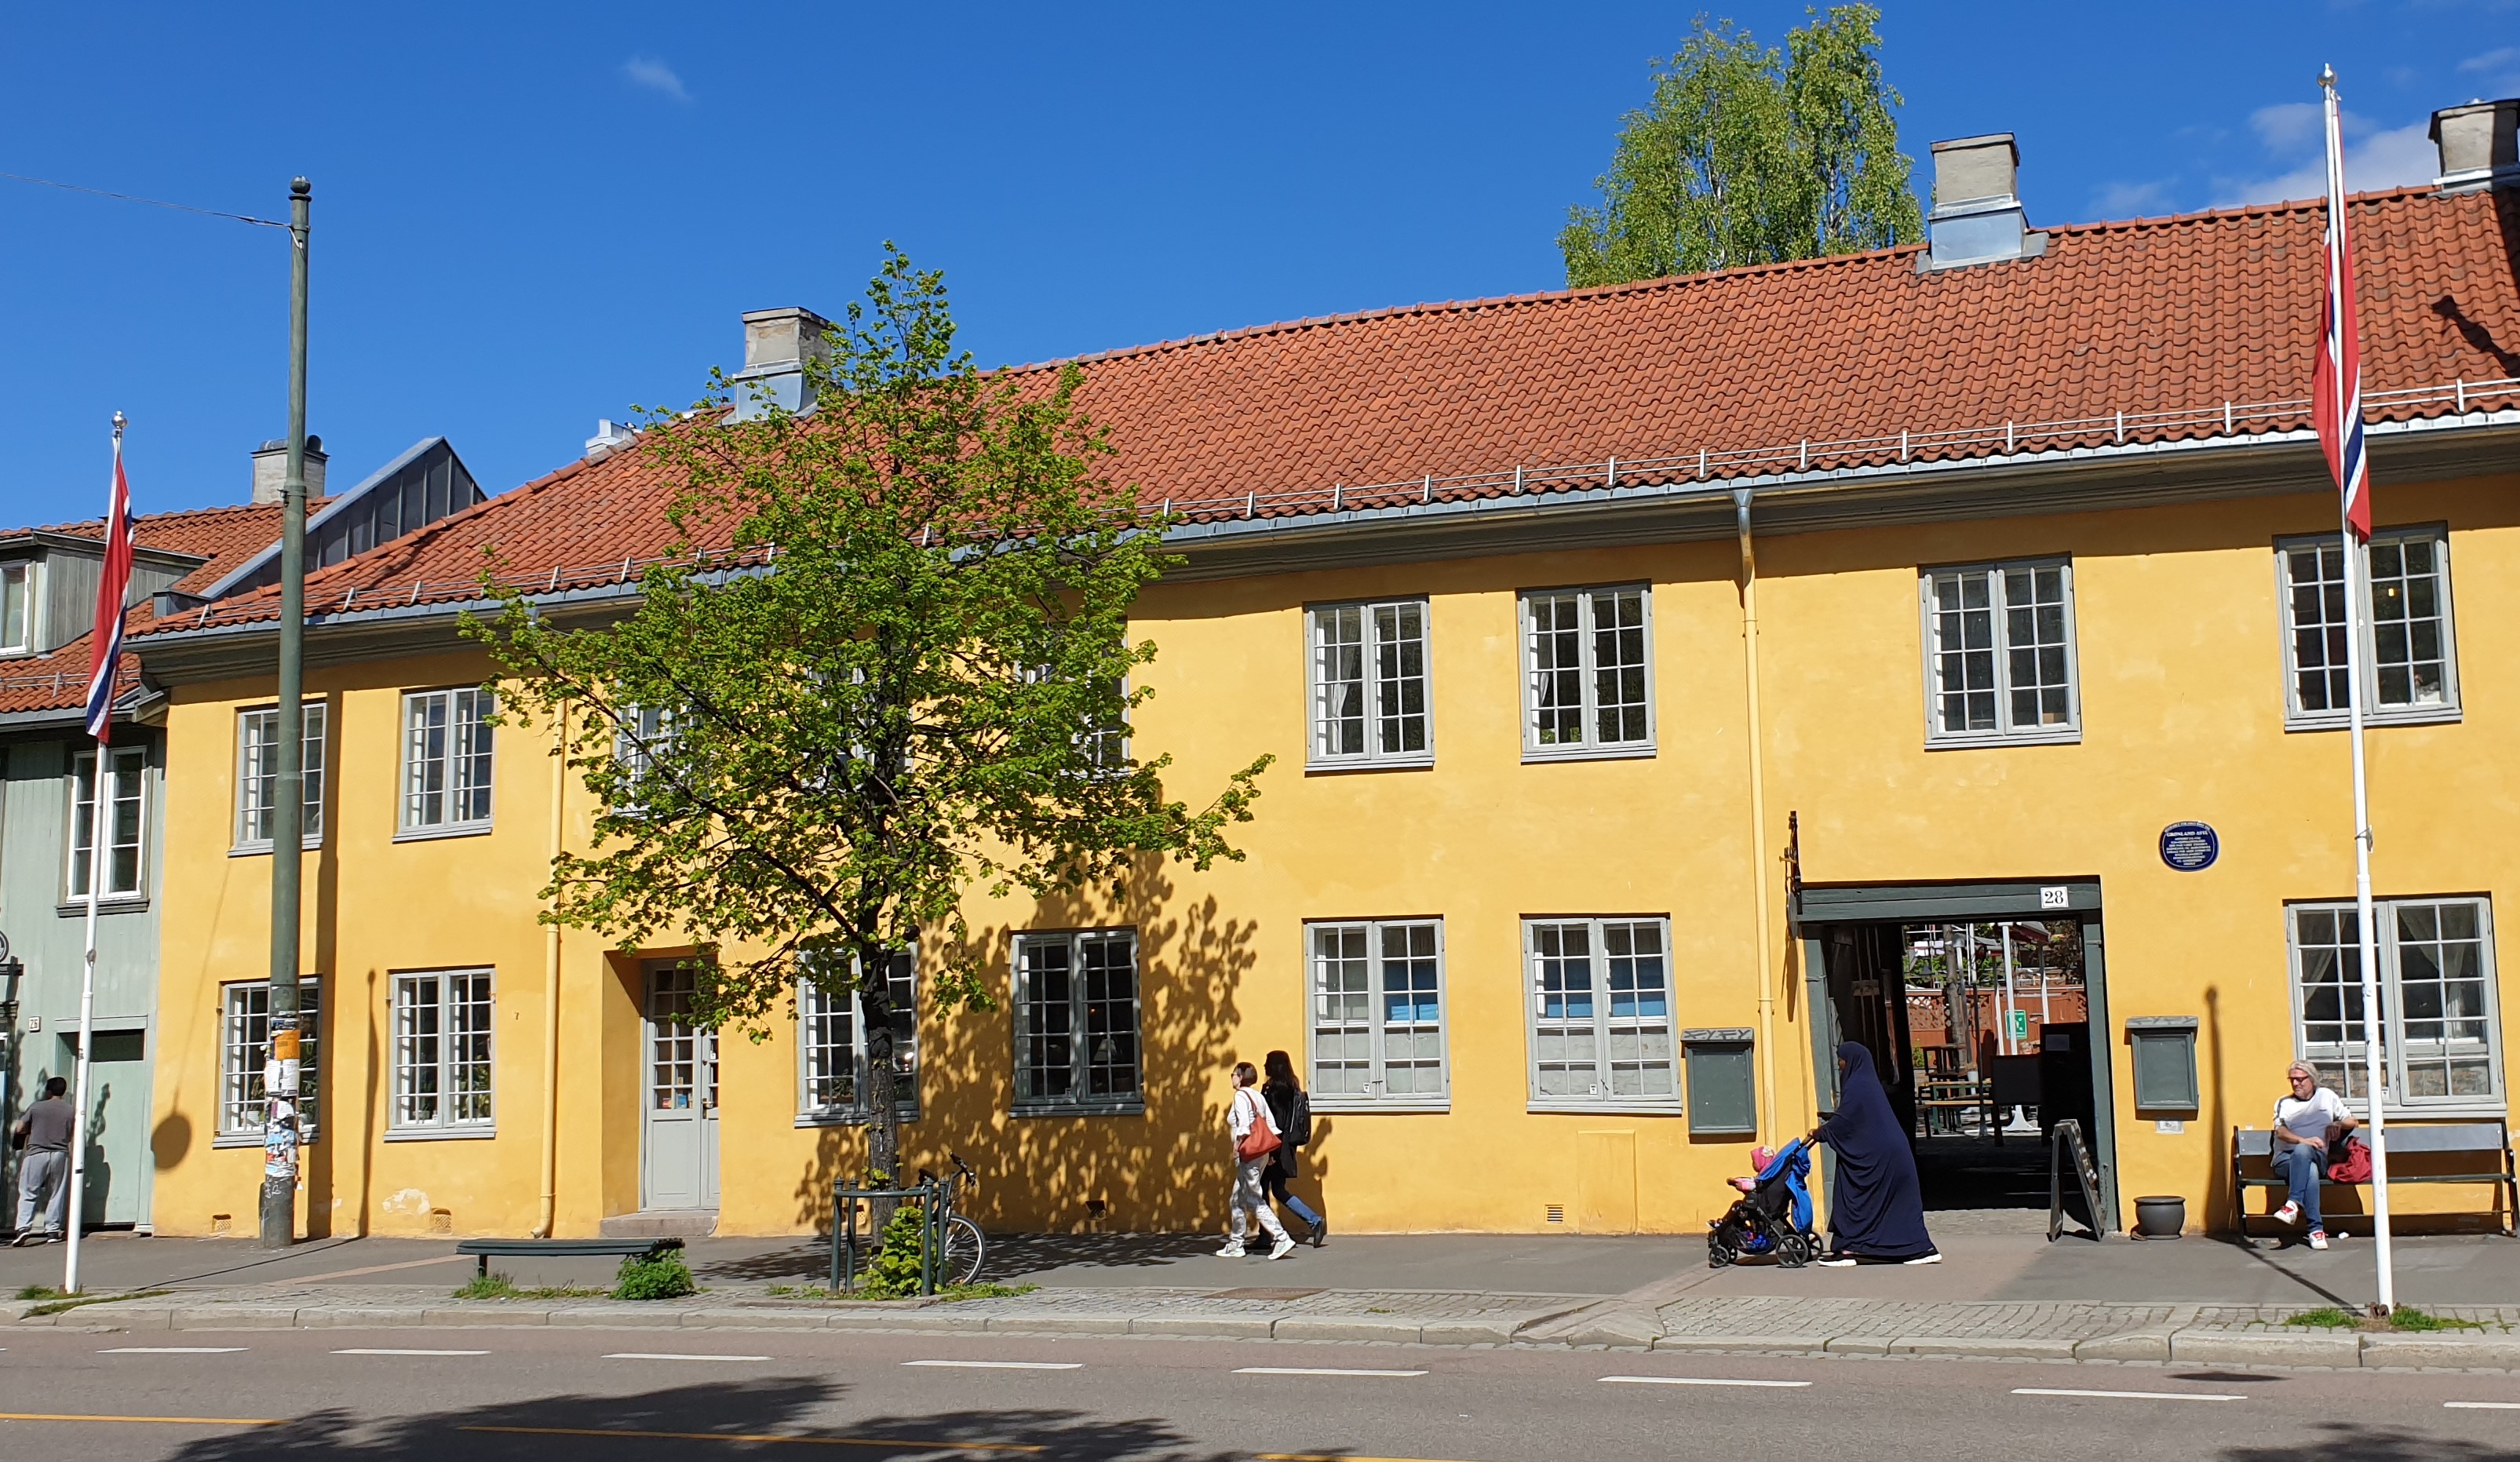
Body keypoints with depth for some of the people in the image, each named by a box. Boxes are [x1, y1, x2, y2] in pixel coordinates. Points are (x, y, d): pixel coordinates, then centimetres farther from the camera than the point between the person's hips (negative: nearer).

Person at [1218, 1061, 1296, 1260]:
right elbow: (1271, 1126, 11)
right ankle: (1235, 1245, 20)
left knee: (1255, 1200, -7)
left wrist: (1238, 1147, -16)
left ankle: (1281, 1239, -14)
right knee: (1238, 1200, 16)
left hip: (1248, 1154, -9)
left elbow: (1244, 1127, -21)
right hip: (1261, 1153, 9)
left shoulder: (1241, 1096, -10)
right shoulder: (1258, 1096, 13)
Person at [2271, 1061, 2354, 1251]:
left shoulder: (2327, 1096, 22)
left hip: (2319, 1159, 0)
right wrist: (2304, 1140, -20)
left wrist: (2338, 1124, 1)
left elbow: (2352, 1121, 25)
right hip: (2286, 1160, 0)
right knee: (2310, 1170, -37)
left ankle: (2294, 1204, -48)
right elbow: (2281, 1132, -1)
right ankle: (2316, 1228, -43)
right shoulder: (2283, 1103, 17)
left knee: (2302, 1151, -39)